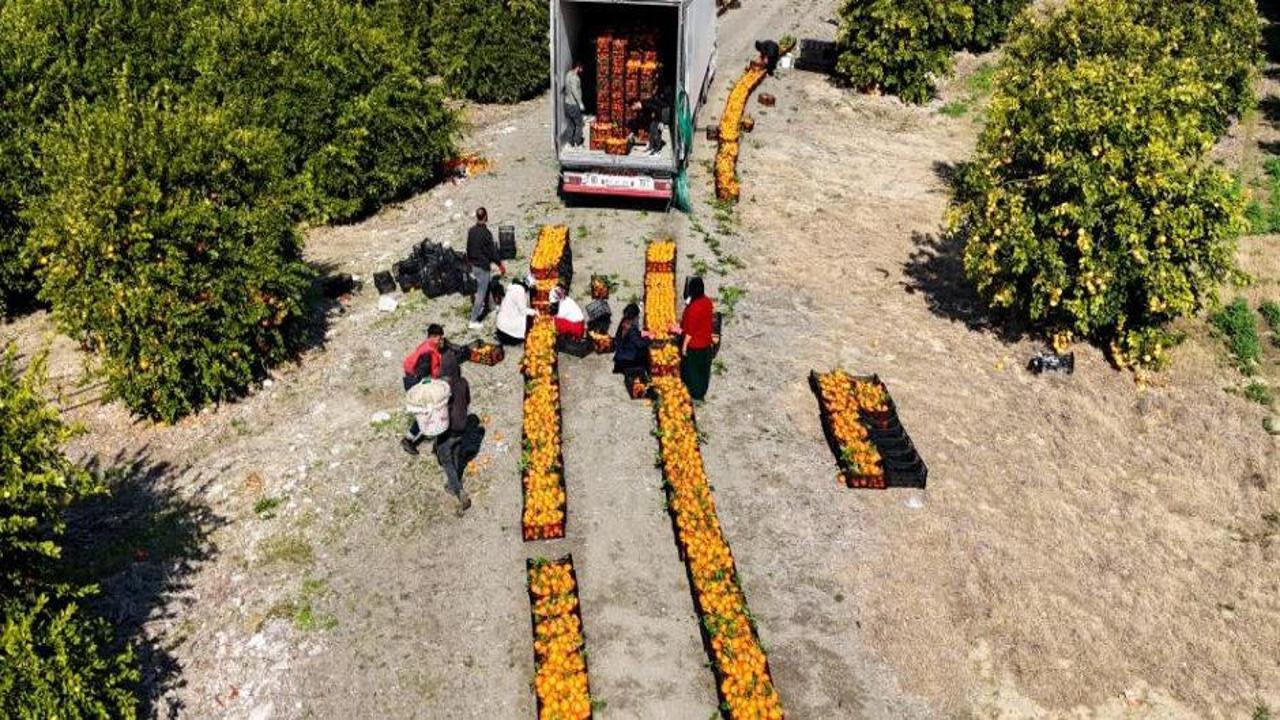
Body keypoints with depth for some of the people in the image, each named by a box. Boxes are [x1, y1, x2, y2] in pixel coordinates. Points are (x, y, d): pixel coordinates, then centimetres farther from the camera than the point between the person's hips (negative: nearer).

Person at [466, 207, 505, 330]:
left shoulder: (471, 231, 1)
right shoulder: (486, 233, -20)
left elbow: (468, 248, 12)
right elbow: (492, 252, -15)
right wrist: (500, 265, -3)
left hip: (473, 265, 7)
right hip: (483, 266, -7)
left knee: (480, 290, 26)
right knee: (481, 293, -2)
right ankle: (473, 321, -2)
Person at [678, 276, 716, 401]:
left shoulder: (693, 307, -28)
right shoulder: (707, 301, -5)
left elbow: (690, 330, -22)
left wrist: (684, 345, -12)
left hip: (694, 345, -7)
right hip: (706, 343, 7)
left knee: (692, 370, 10)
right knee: (703, 369, 19)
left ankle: (695, 395, 20)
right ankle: (702, 393, 32)